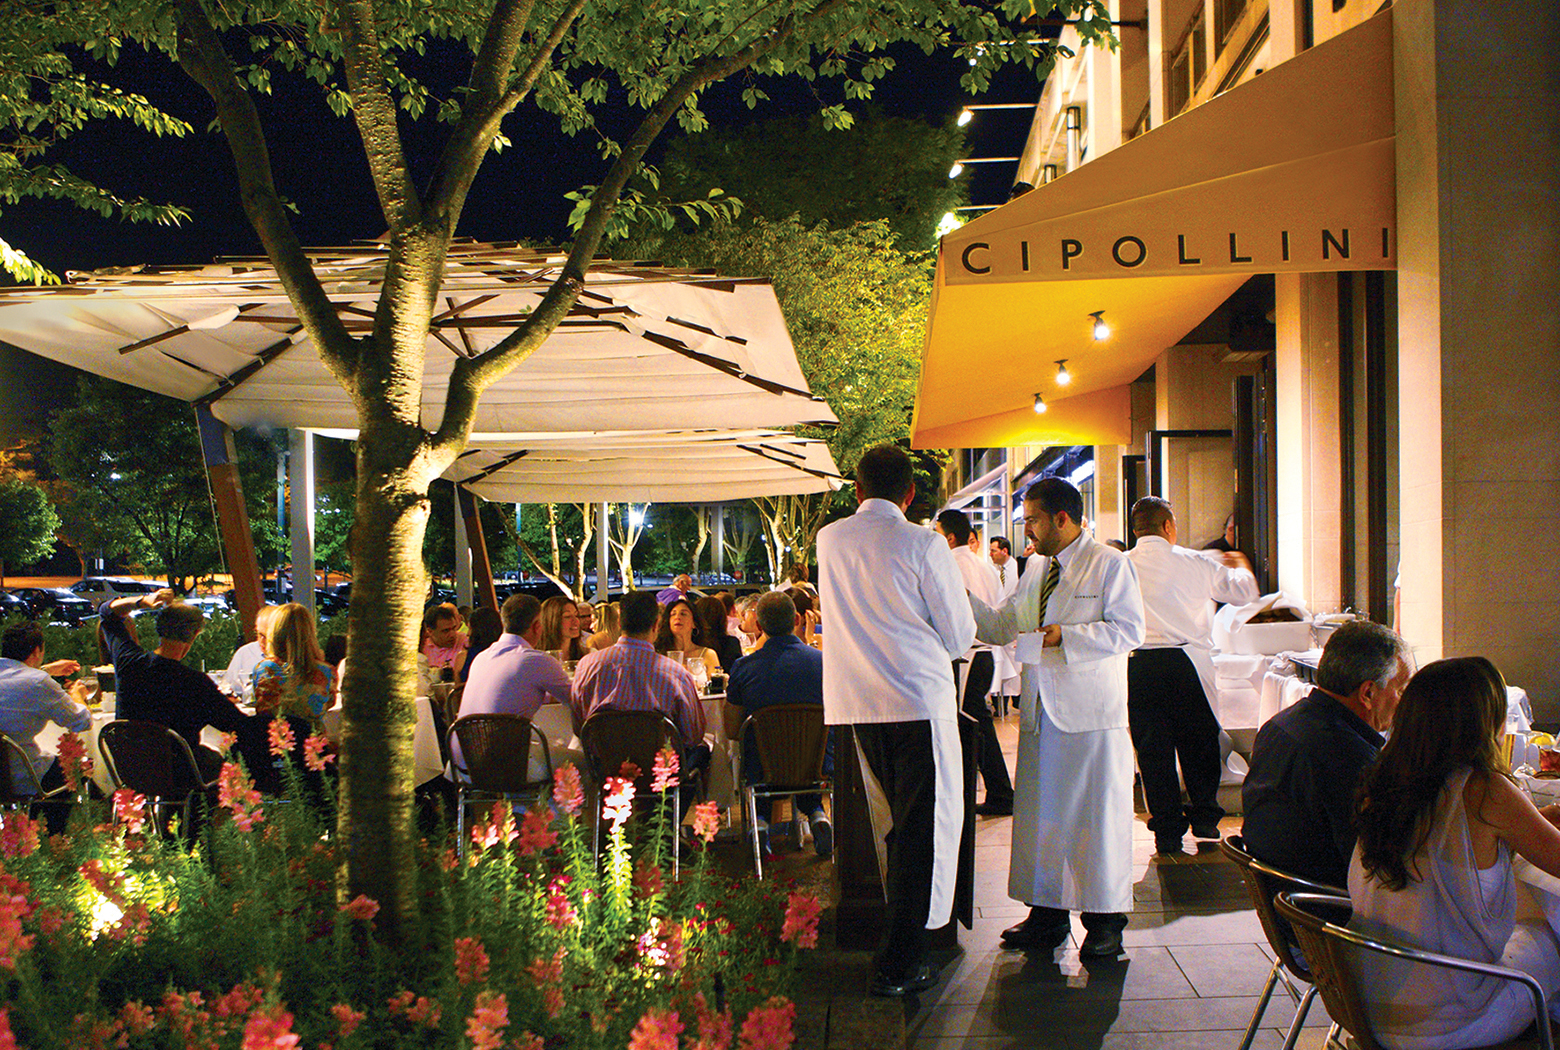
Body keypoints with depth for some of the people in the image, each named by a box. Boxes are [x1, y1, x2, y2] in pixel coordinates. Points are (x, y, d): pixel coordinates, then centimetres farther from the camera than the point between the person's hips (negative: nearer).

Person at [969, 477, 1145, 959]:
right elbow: (1001, 627, 19)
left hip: (1092, 713, -7)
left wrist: (1064, 636, -20)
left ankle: (1105, 923, 10)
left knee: (1098, 817, -1)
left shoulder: (1109, 564, -6)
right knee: (1038, 815, 10)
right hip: (1042, 712, 7)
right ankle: (1047, 914, 21)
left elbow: (1128, 631, -13)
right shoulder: (1036, 572, 17)